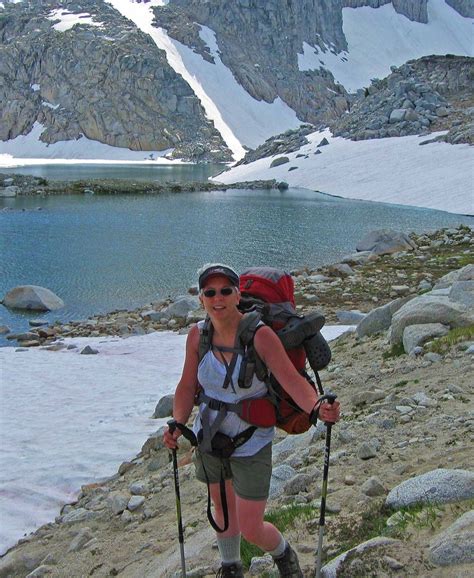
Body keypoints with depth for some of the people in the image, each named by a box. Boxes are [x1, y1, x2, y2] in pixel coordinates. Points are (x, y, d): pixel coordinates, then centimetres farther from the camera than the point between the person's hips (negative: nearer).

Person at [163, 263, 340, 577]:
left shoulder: (260, 335, -24)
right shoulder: (198, 335, -11)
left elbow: (292, 379, -30)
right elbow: (188, 386, -5)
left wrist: (317, 407, -49)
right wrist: (178, 424, -22)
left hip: (251, 444, -4)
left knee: (251, 529, 0)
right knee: (223, 508, 25)